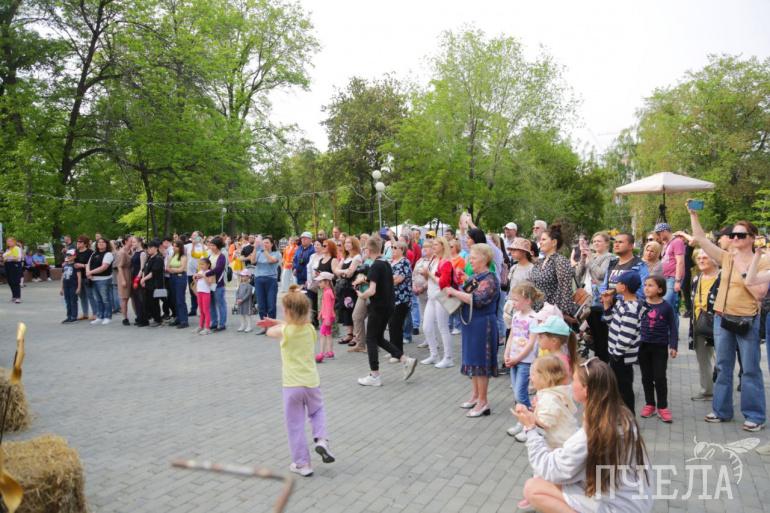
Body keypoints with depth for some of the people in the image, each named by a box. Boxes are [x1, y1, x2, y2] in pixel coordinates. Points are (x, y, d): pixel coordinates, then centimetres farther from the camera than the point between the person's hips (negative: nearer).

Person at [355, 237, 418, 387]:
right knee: (379, 338, 18)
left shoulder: (375, 266, -17)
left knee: (371, 339, 4)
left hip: (378, 307, -8)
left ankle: (374, 376, 8)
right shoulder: (387, 264, 9)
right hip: (388, 305, 8)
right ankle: (406, 360, 11)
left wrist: (362, 296, -6)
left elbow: (372, 290, -25)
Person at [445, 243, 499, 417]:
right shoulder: (474, 277, 11)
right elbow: (465, 295, 14)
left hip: (482, 325, -9)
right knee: (473, 359, 15)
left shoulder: (489, 280, -15)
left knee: (479, 361, -3)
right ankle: (475, 395, 27)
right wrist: (452, 291, -5)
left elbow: (476, 300, -26)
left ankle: (483, 402, 6)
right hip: (470, 323, 9)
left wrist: (454, 292, -19)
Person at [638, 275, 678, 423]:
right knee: (646, 377, 11)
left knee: (660, 377, 1)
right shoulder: (640, 304, -2)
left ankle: (662, 407, 13)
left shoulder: (666, 307, -7)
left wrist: (673, 346, -8)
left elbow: (673, 328, -2)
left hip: (660, 347, -2)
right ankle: (649, 404, 23)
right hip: (643, 346, 3)